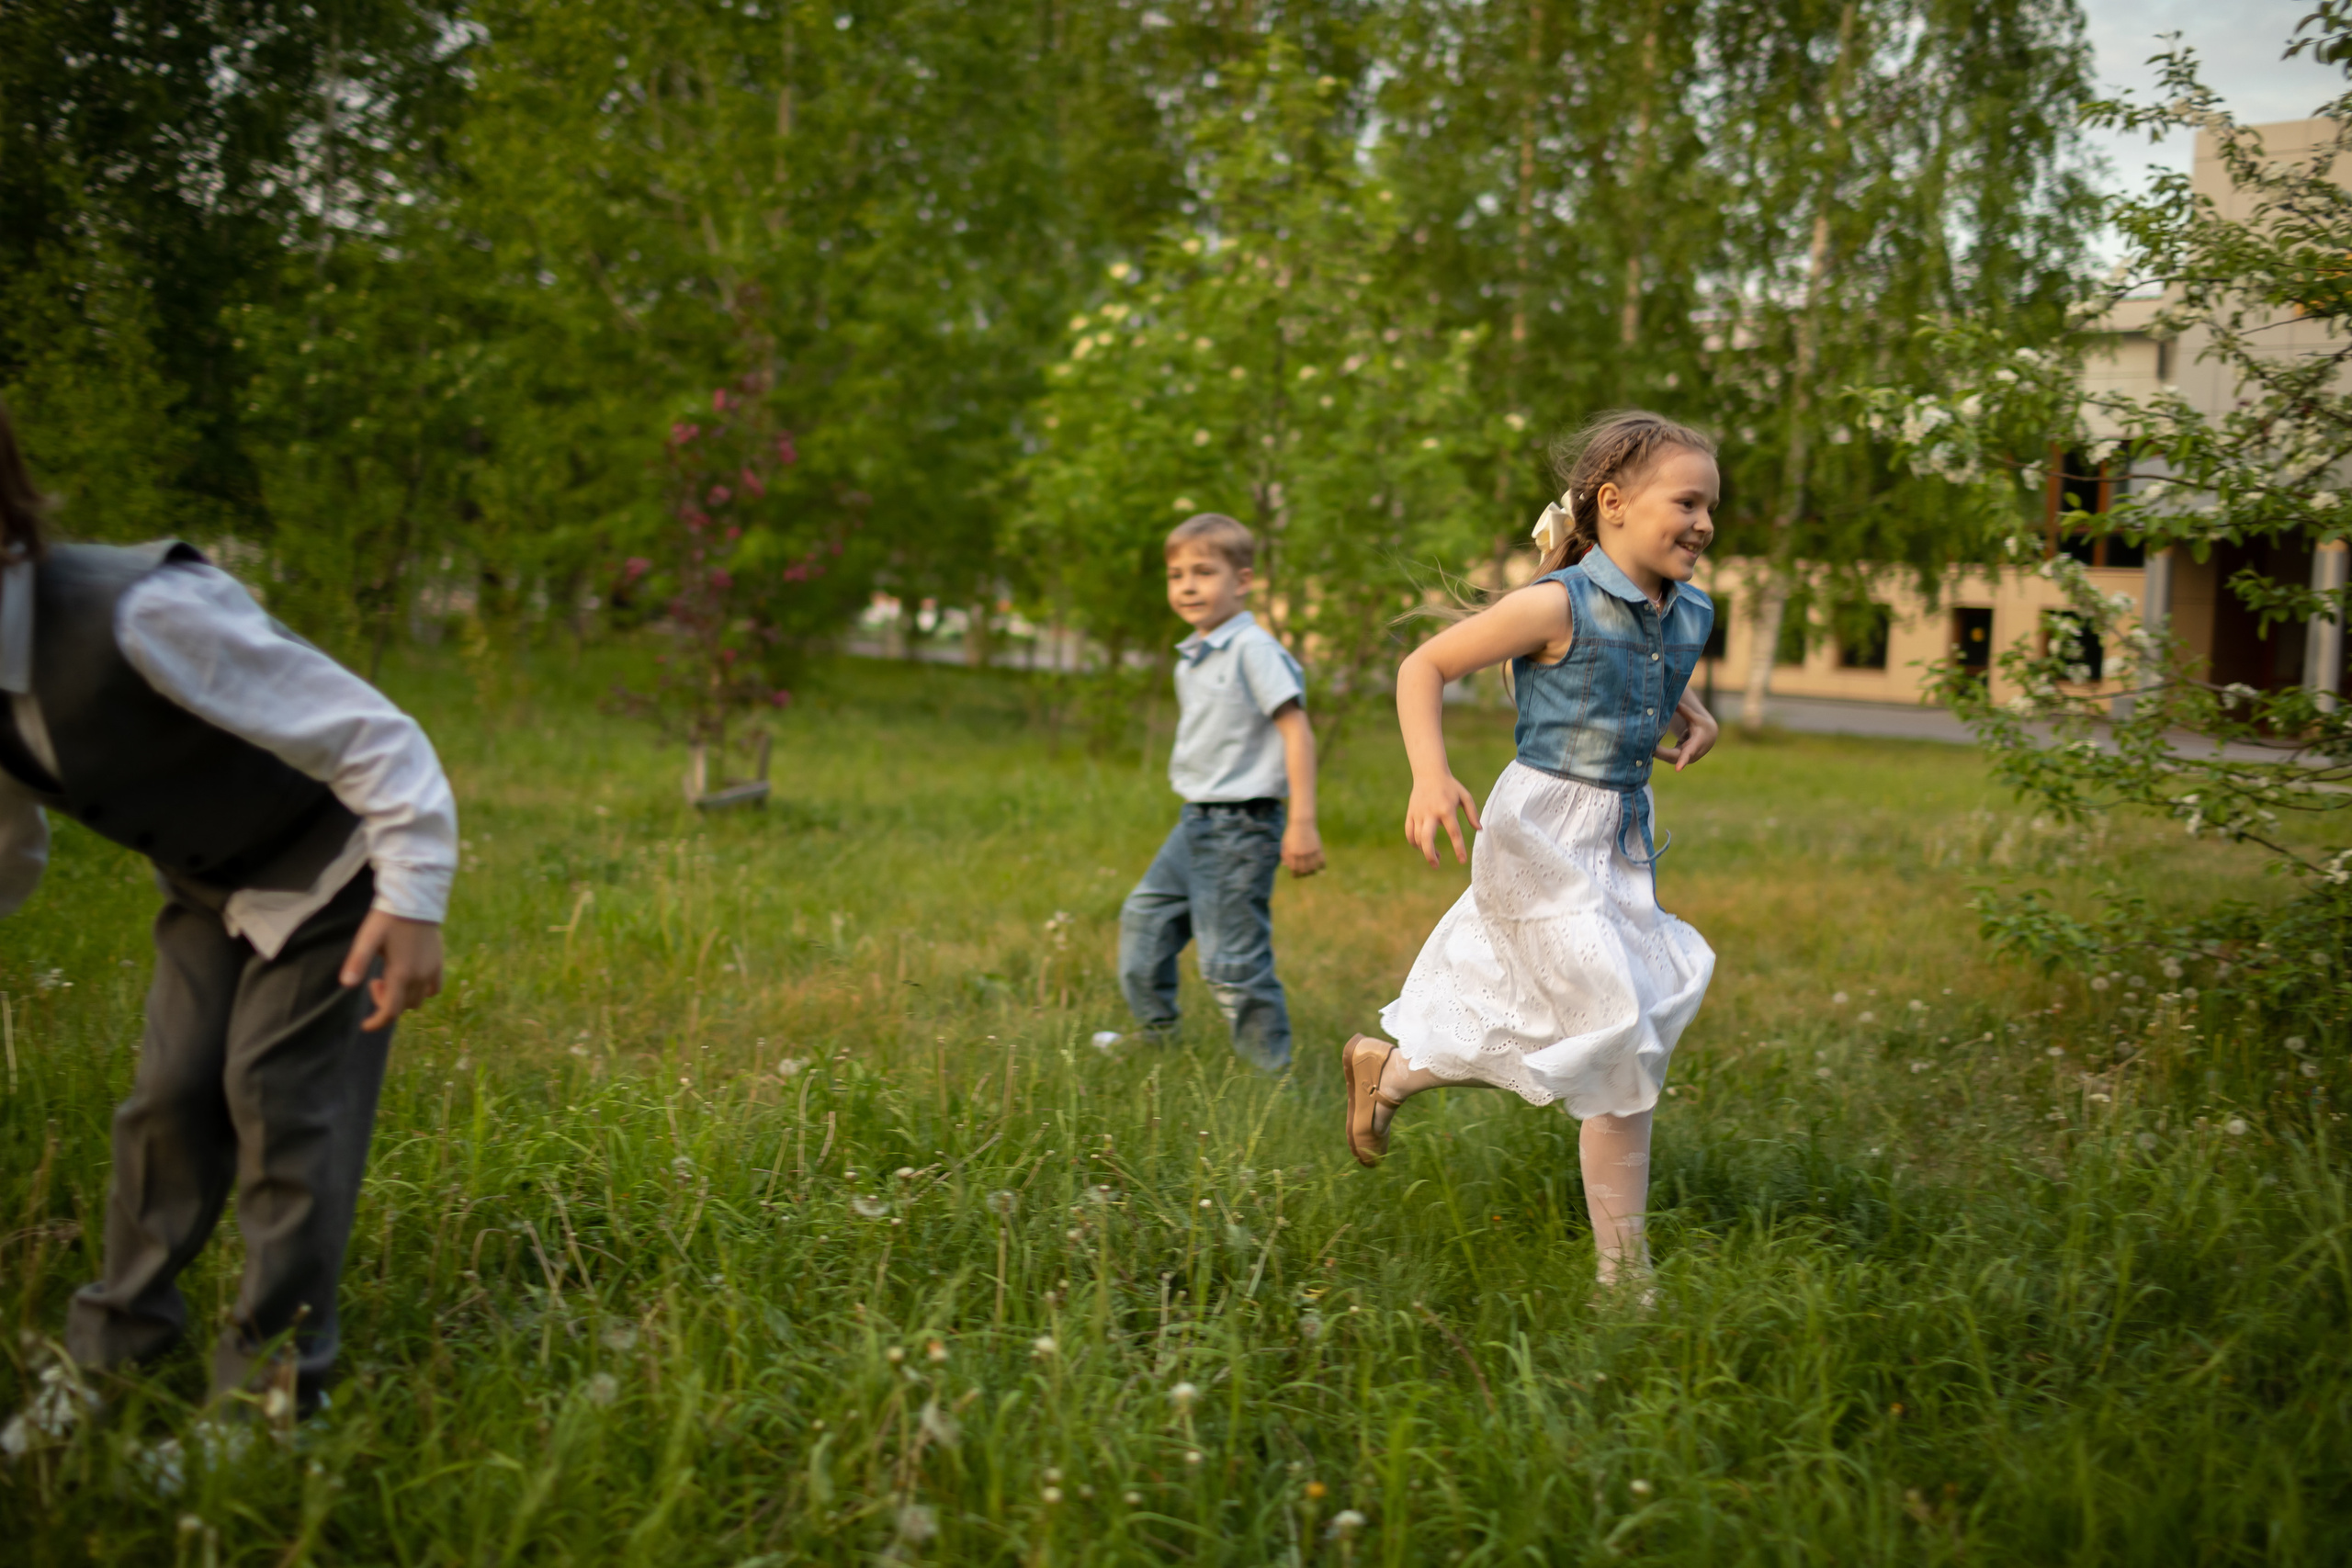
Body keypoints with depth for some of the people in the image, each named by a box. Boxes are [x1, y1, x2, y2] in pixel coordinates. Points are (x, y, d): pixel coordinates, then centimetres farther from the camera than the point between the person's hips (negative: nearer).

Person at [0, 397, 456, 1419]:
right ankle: (125, 1327, 24)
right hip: (209, 889, 7)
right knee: (170, 1091, 6)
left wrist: (413, 902, -39)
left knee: (280, 1096, -8)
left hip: (330, 871, -7)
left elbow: (373, 737, -34)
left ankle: (273, 1362, 6)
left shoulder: (136, 617, -35)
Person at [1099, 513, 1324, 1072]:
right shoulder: (1190, 658, 11)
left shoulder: (1253, 649, -14)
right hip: (1195, 820, 9)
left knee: (1231, 958, -8)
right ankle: (1156, 1034, 35)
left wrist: (1302, 823, -23)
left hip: (1241, 827, -9)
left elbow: (1296, 731, -18)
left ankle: (1271, 1065, 5)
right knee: (1145, 917, 20)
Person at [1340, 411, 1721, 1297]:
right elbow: (1425, 668, -11)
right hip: (1544, 834, -8)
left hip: (1624, 842, 8)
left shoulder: (1690, 616, 5)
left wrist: (1695, 719, 9)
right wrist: (1430, 776, -23)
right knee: (1619, 1042, -8)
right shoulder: (1559, 606, -16)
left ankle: (1387, 1069, 38)